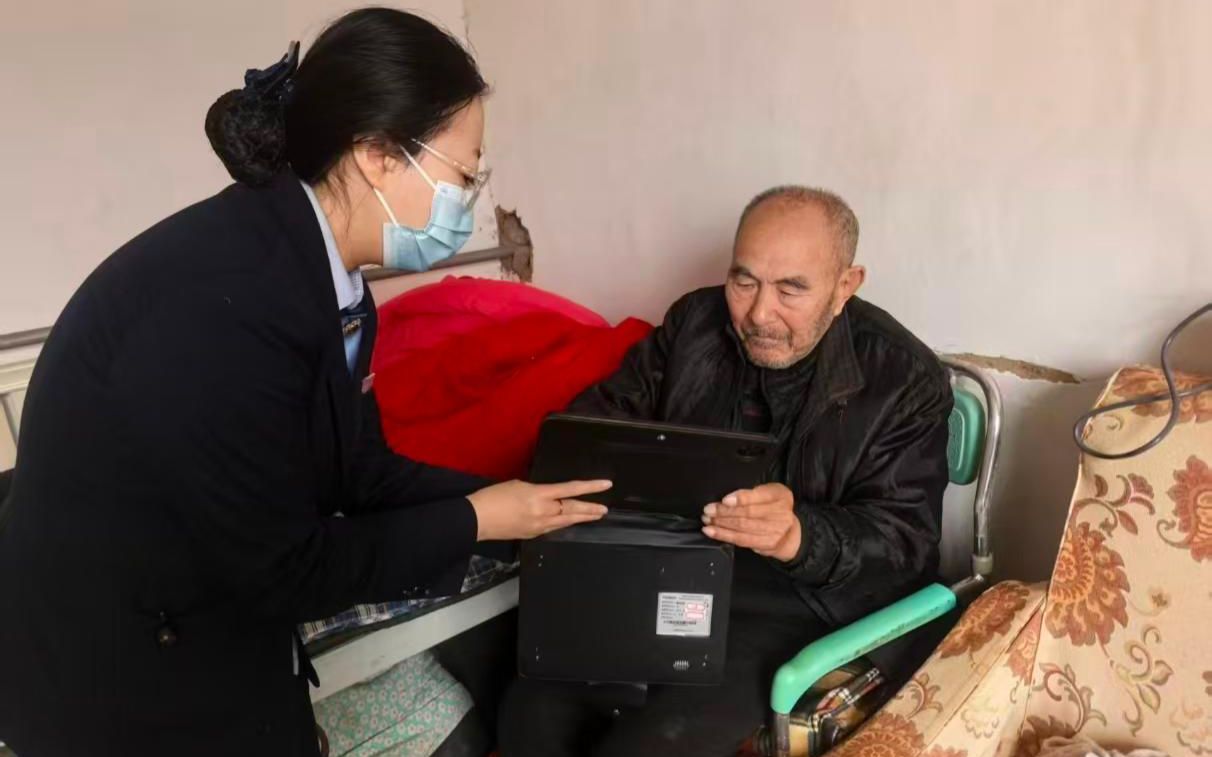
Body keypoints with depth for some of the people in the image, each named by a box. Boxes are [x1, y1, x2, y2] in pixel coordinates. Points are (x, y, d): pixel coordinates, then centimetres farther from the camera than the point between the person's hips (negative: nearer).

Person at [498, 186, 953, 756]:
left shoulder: (906, 379, -8)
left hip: (811, 598, -4)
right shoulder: (696, 322, 5)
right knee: (534, 708, -17)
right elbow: (608, 410, 10)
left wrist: (801, 536, -35)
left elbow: (905, 536, -13)